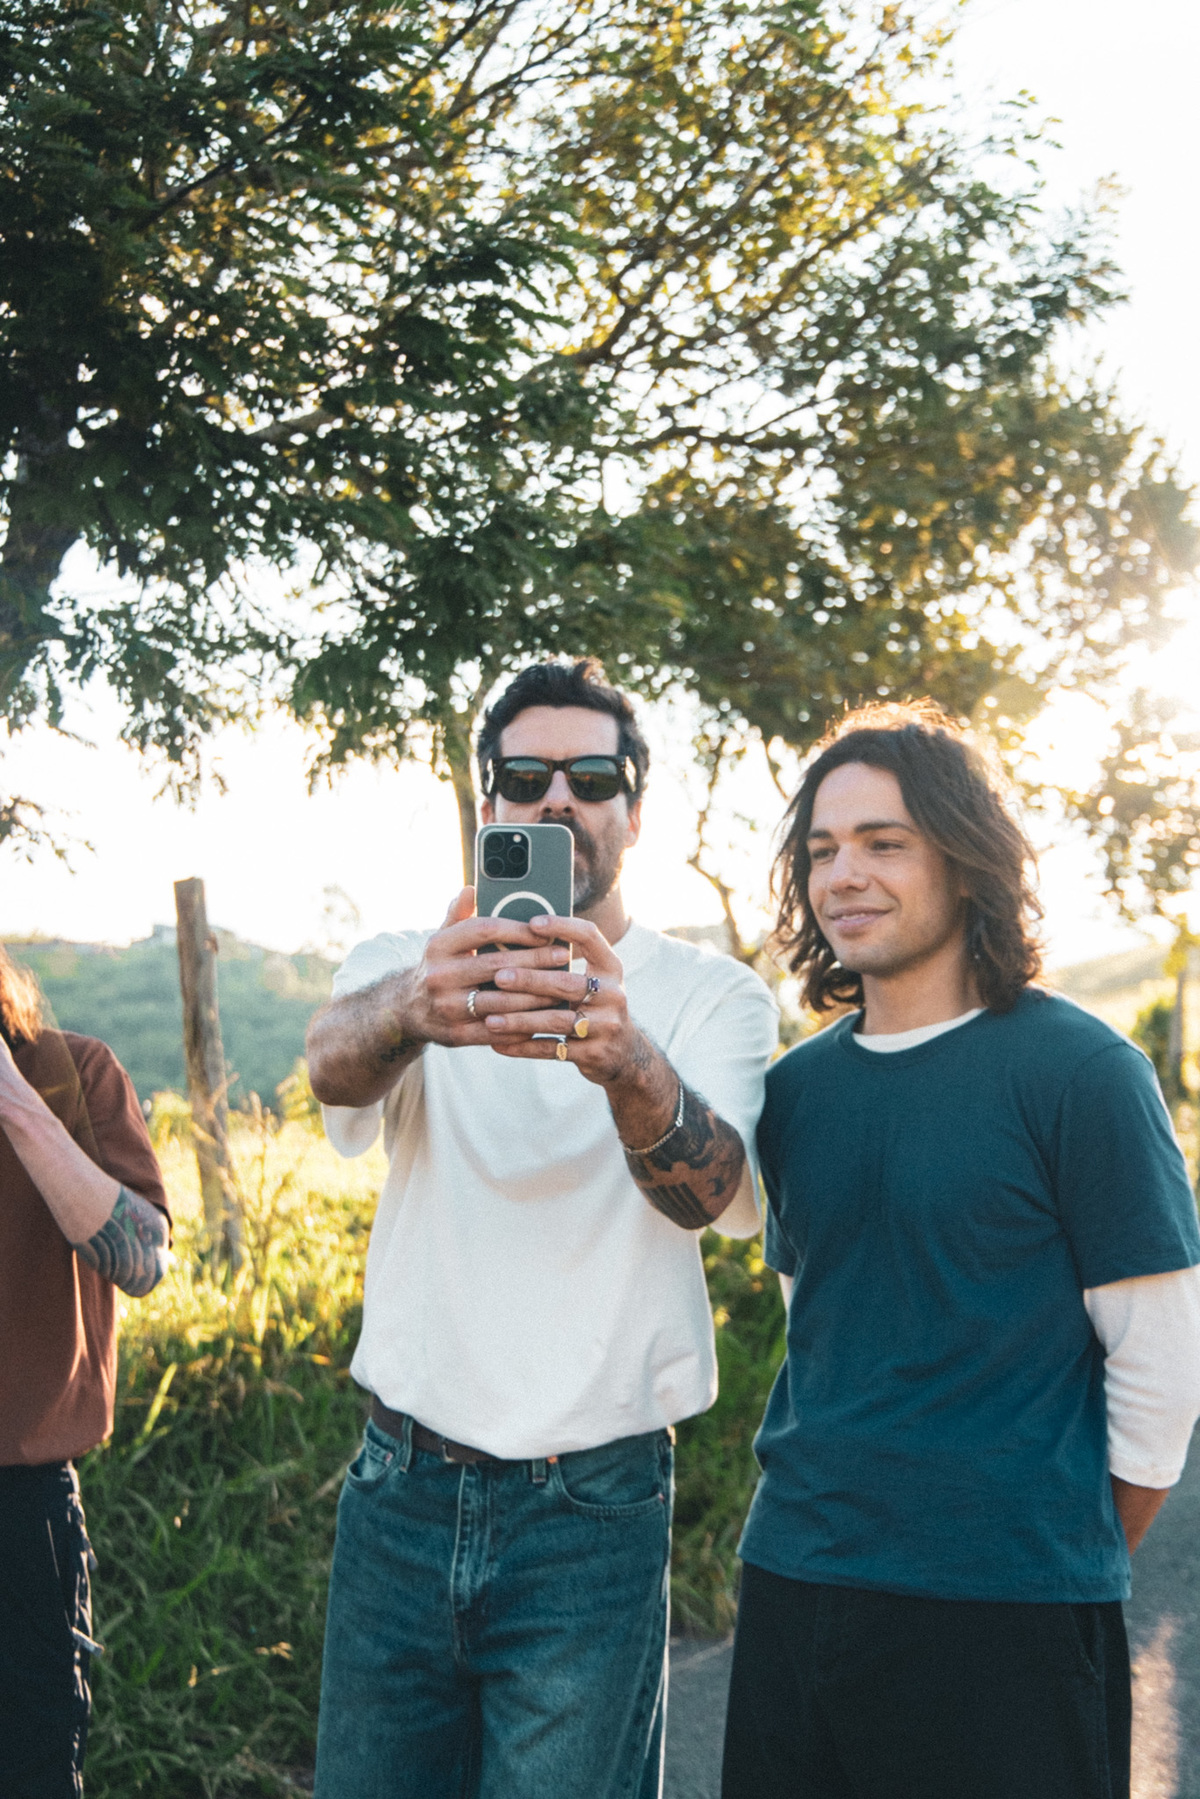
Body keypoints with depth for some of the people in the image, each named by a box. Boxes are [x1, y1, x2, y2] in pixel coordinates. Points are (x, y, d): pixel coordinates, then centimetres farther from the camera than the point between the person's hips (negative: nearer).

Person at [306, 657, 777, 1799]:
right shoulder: (408, 967, 4)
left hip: (593, 1513, -2)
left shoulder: (710, 995, -1)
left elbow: (711, 1191, -20)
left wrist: (630, 1063, -43)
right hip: (402, 1489, 2)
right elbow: (333, 1055, -20)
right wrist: (411, 1009, -44)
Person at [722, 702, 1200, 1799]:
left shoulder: (1078, 1069, -10)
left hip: (1007, 1617, -5)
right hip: (795, 1580, 5)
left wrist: (1072, 1564, -1)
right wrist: (839, 1516, 14)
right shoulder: (797, 1088, 7)